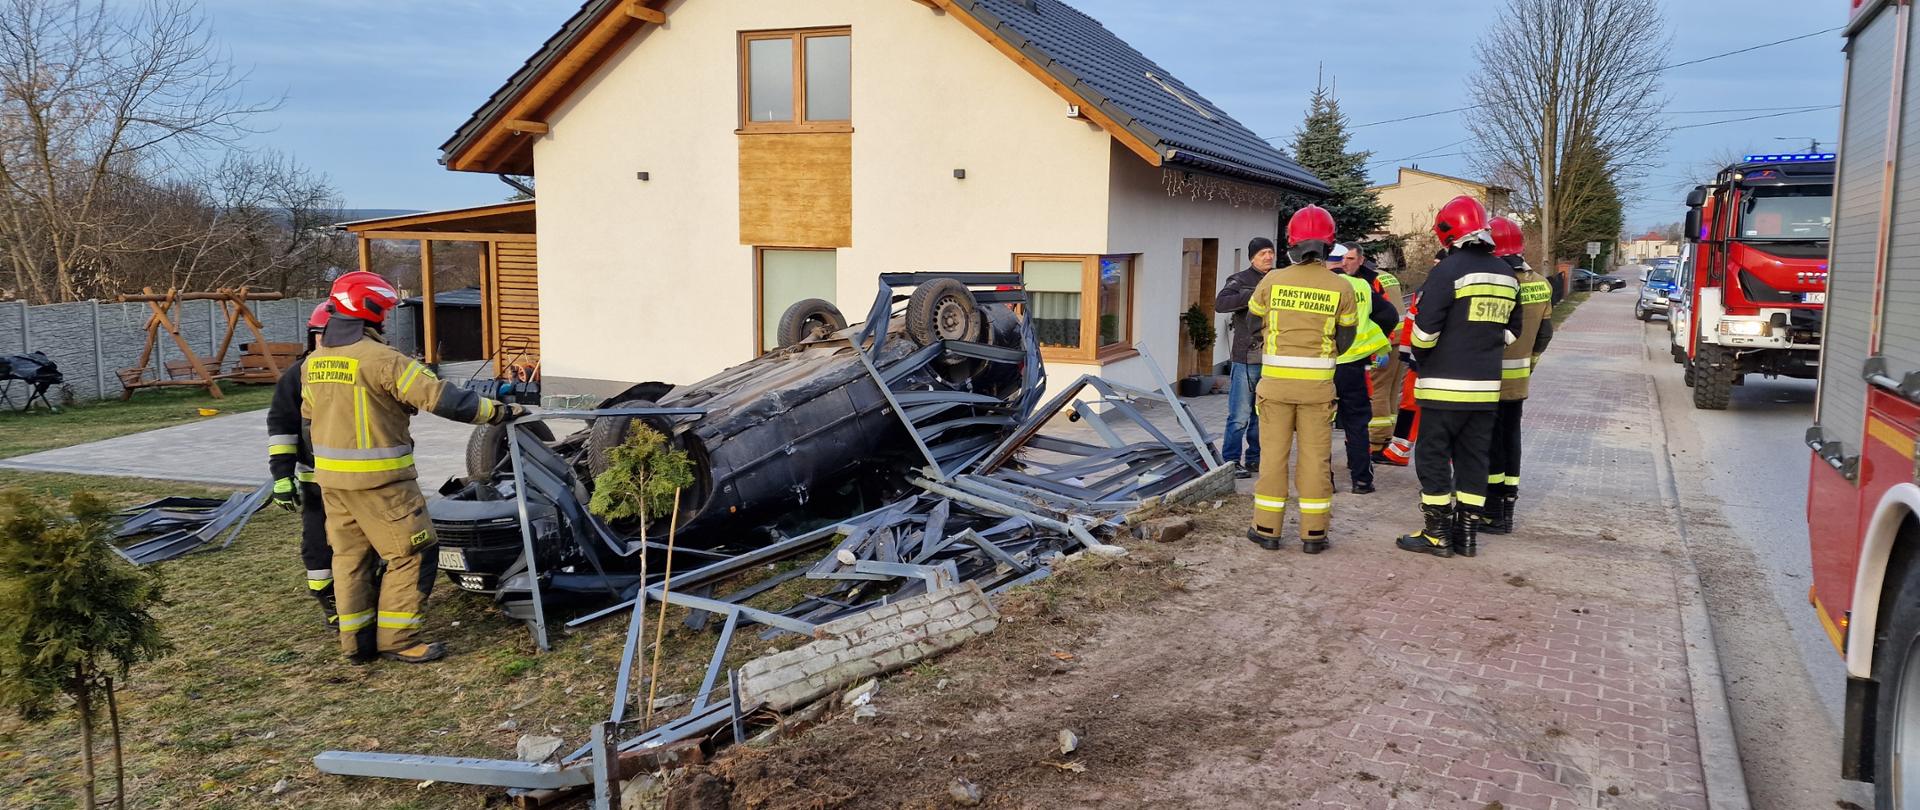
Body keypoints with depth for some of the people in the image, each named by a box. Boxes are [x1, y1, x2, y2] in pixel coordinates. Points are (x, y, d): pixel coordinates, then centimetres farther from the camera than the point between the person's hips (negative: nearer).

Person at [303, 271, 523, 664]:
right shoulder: (380, 358, -17)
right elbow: (440, 397, -21)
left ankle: (356, 639, 23)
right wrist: (497, 411, -16)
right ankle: (398, 639, 5)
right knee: (412, 554, 2)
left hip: (330, 476, 8)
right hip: (379, 479, -8)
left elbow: (309, 413, 20)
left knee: (350, 555, 16)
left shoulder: (314, 361, 8)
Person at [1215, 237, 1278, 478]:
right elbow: (1220, 303, -20)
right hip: (1246, 358, -6)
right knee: (1240, 416, -6)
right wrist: (1254, 294, -28)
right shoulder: (1240, 280, -3)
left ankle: (1254, 459, 22)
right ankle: (1231, 461, 1)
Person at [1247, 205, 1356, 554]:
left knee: (1274, 453, 8)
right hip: (1318, 383, 0)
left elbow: (1255, 323, 8)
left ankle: (1267, 528, 11)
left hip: (1276, 380, 0)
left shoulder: (1272, 281, -6)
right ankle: (1313, 533, 11)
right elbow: (1345, 338, 5)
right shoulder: (1341, 288, -4)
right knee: (1315, 456, 7)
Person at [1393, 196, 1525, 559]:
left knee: (1433, 457, 3)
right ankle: (1467, 535, 17)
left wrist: (1421, 359, 4)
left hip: (1445, 385, -7)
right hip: (1486, 386, 7)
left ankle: (1438, 535, 6)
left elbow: (1425, 328, -14)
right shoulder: (1506, 275, 10)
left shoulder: (1449, 270, -13)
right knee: (1473, 459, 13)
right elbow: (1511, 330, 17)